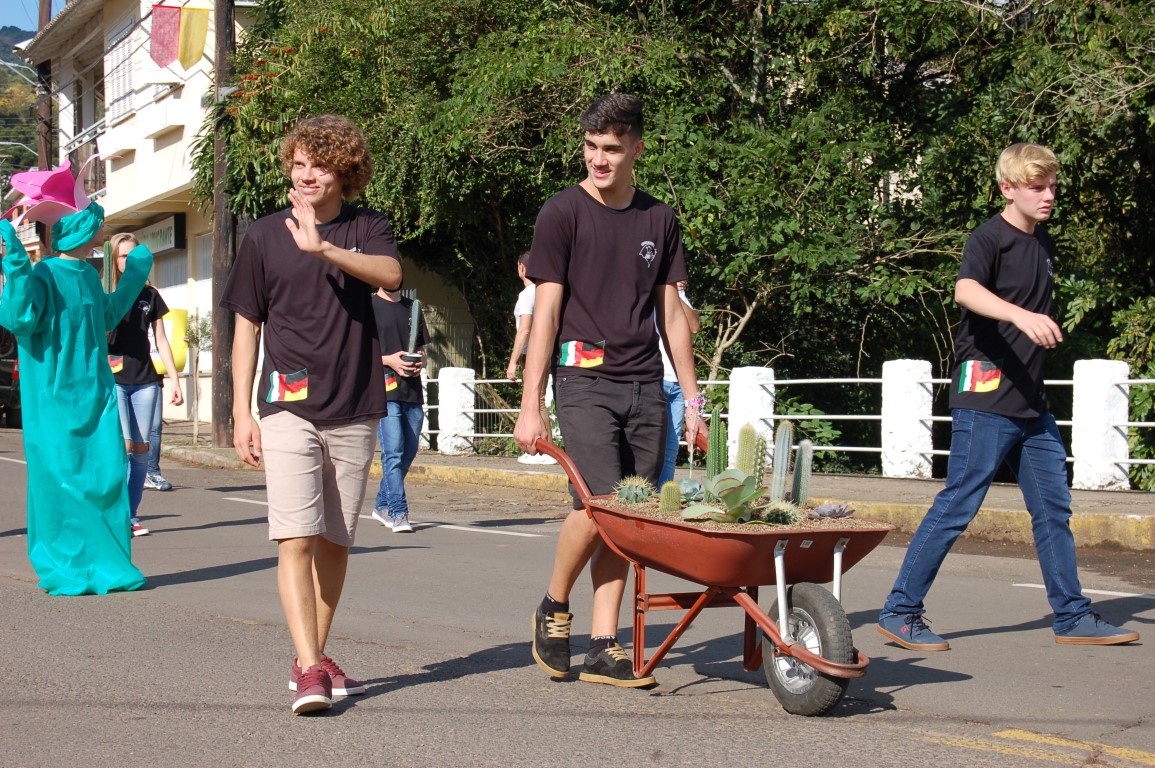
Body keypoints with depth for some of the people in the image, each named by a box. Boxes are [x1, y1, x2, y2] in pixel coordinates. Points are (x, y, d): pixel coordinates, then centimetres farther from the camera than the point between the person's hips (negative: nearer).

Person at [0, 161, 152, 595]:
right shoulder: (44, 275, -11)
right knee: (59, 480, -2)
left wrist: (134, 277, 30)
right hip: (55, 399, -7)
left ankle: (108, 566, 13)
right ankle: (64, 571, 9)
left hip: (95, 394, 7)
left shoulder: (88, 276, 11)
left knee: (106, 476, 4)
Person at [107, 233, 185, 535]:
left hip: (145, 381, 4)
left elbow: (161, 340, 14)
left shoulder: (150, 295, 12)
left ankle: (132, 514, 10)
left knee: (142, 448, 1)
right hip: (113, 380, -4)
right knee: (123, 445, -14)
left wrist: (175, 379, 9)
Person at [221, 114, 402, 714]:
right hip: (288, 408, -1)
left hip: (355, 411, 1)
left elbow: (391, 275, -17)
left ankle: (315, 659, 20)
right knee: (296, 538, -14)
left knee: (334, 541, 8)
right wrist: (242, 412, 4)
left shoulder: (368, 229, 6)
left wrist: (324, 248, -30)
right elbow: (247, 327, 9)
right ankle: (309, 668, -18)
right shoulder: (264, 237, 7)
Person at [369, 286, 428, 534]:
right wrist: (388, 360, -15)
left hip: (412, 390, 6)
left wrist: (420, 361, 1)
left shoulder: (412, 308, 18)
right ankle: (398, 512, -12)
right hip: (383, 390, -6)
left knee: (409, 451, 10)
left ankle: (382, 505, 24)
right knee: (393, 451, -13)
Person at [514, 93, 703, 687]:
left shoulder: (659, 220, 13)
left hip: (645, 385, 4)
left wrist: (692, 397, 14)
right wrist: (530, 406, -7)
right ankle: (553, 607, 8)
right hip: (584, 378, -4)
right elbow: (546, 311, -3)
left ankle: (603, 647, 7)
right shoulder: (562, 213, 1)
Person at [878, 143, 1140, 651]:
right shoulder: (989, 238, -10)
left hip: (1032, 403, 8)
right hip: (986, 398, -8)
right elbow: (966, 291, -31)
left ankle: (1072, 617, 20)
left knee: (1054, 508, 11)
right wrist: (1022, 316, -46)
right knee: (957, 506, -7)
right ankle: (899, 612, 0)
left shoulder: (1043, 244, 16)